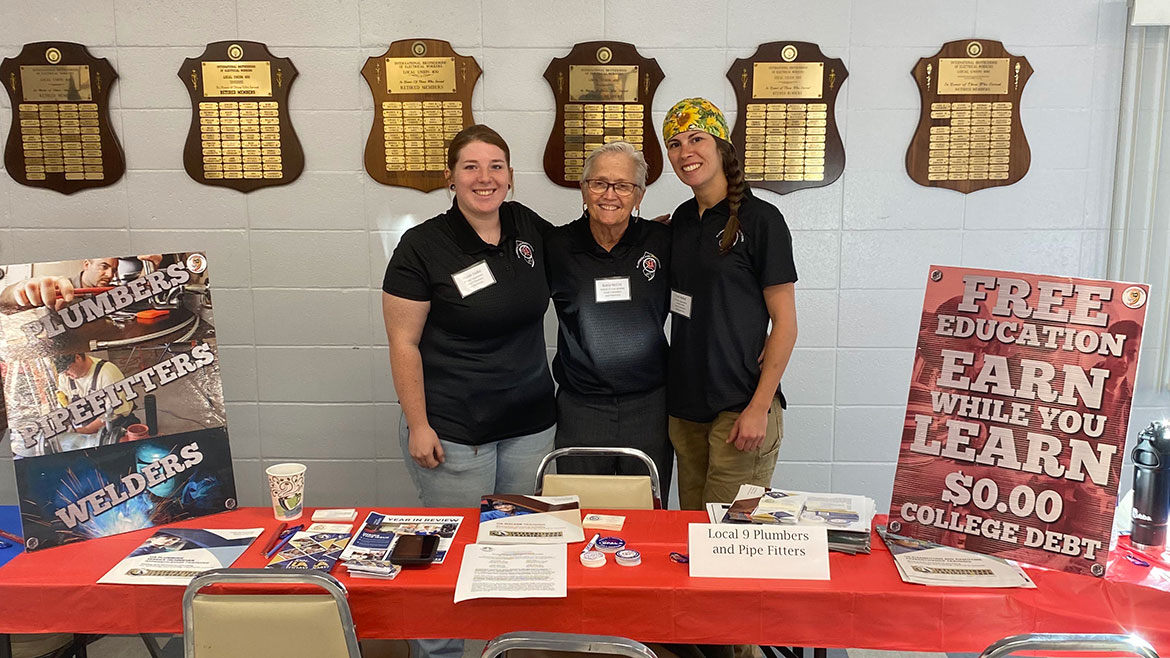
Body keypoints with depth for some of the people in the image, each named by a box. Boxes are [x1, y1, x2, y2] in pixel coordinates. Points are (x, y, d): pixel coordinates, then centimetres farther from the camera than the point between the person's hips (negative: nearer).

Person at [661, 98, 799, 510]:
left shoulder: (759, 218, -9)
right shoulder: (682, 219, 10)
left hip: (739, 407, -6)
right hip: (685, 404, 6)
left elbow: (785, 324, -11)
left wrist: (759, 407, -16)